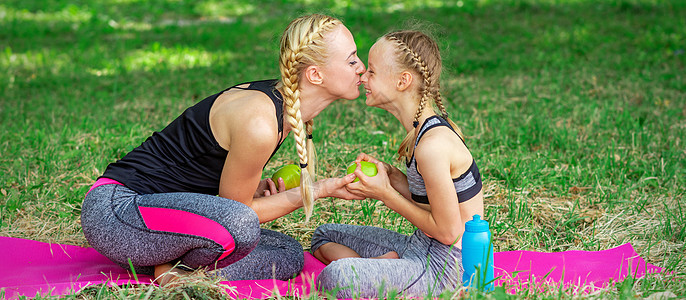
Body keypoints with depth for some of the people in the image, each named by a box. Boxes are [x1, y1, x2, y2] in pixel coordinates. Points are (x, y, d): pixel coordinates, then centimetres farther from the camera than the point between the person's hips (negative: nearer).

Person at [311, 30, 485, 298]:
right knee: (324, 235, 20)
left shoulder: (433, 145, -25)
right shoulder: (422, 129, 6)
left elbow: (448, 231, -20)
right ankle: (385, 265, -2)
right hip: (421, 246, 10)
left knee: (335, 277, -31)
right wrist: (390, 175, -3)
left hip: (446, 265, -10)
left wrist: (386, 194, -13)